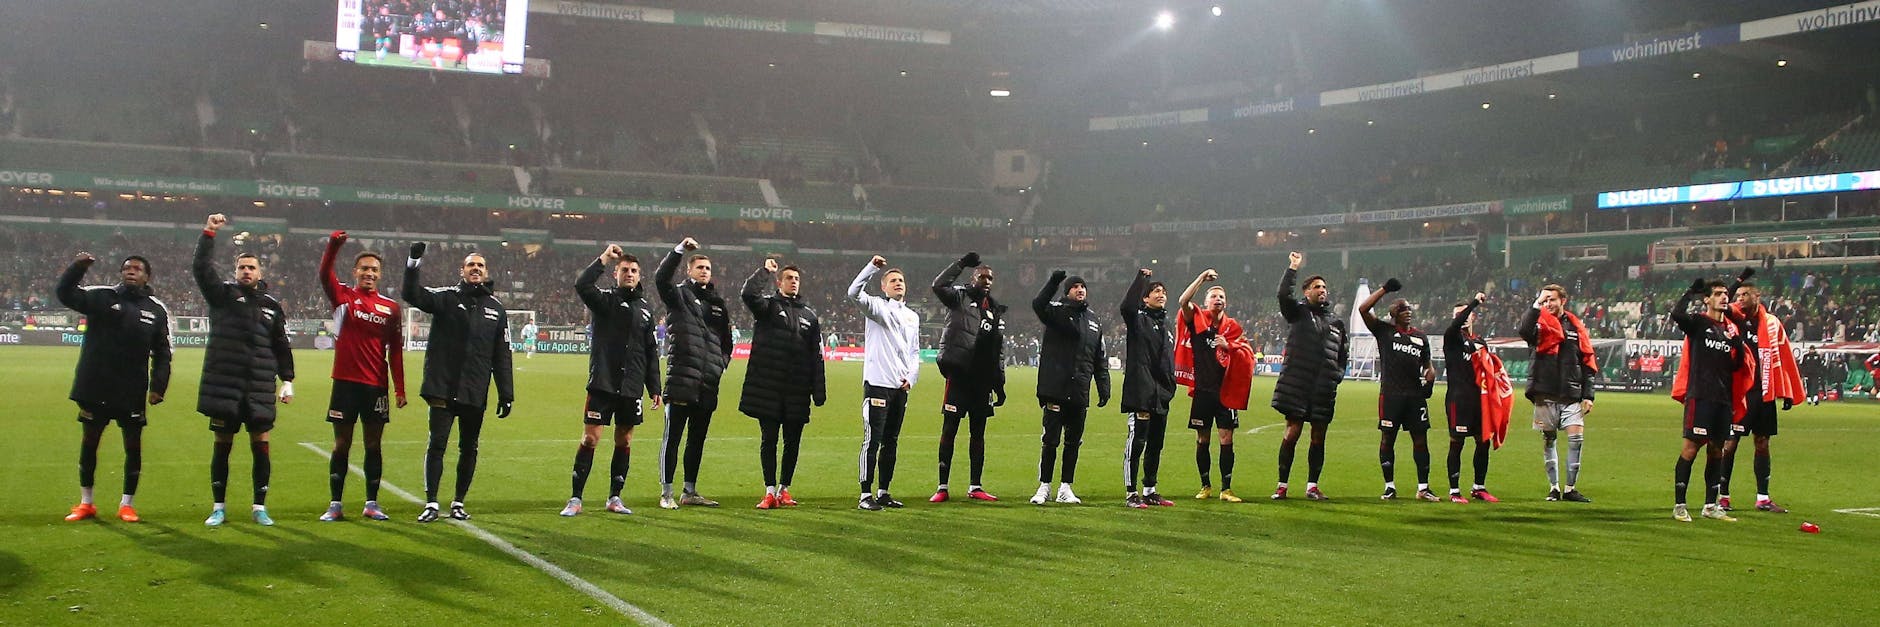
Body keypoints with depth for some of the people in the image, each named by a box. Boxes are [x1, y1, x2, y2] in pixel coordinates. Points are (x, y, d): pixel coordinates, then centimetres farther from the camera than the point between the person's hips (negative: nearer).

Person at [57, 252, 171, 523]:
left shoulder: (157, 309, 3)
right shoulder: (101, 297, 0)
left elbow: (162, 353, 5)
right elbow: (65, 294, -12)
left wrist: (158, 386, -3)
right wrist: (77, 267, -27)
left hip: (133, 391, 0)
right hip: (95, 387, 0)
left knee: (133, 445, 5)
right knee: (89, 442, 10)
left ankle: (127, 504, 18)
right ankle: (85, 503, 24)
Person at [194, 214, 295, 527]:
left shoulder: (271, 305, 10)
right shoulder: (223, 295, 5)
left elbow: (282, 346, 13)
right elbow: (202, 268, -9)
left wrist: (287, 380, 8)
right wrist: (208, 234, -17)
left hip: (260, 388, 1)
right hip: (223, 386, -1)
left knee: (260, 445, 2)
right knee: (222, 445, 5)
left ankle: (260, 507, 11)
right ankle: (219, 507, 15)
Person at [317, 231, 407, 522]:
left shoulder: (390, 307, 6)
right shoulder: (343, 297, 3)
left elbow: (395, 351, 7)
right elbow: (324, 274, -17)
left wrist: (400, 388, 4)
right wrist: (333, 246, -34)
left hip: (376, 386, 1)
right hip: (346, 382, -1)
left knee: (373, 445, 6)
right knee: (341, 445, 4)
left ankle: (371, 503, 14)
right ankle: (335, 505, 11)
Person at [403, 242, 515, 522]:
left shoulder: (496, 308, 10)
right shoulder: (446, 297, 3)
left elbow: (502, 356, 11)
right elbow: (413, 295, -14)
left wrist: (506, 394, 8)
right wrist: (413, 264, -27)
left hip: (476, 394, 3)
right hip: (443, 388, -3)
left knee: (469, 448, 8)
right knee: (437, 444, -4)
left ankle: (458, 503, 19)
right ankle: (431, 504, 2)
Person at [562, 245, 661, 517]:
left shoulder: (645, 308, 13)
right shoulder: (605, 299, 0)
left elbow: (651, 351, 16)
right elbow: (582, 285, -23)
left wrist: (654, 388, 13)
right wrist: (604, 259, -18)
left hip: (632, 387, 4)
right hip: (602, 384, -4)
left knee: (624, 441, 9)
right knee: (590, 438, -6)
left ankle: (614, 497, 19)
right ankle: (575, 499, 0)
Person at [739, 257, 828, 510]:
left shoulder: (809, 315, 15)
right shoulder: (768, 306, 5)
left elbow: (816, 356, 13)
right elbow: (749, 294, -19)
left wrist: (819, 391, 7)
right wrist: (765, 270, -7)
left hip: (797, 391, 3)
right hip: (768, 389, -3)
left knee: (793, 441, 6)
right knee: (769, 439, -1)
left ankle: (784, 489, 18)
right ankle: (770, 491, 4)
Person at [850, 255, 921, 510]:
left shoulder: (912, 316, 18)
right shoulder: (877, 307, 0)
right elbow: (854, 292, -19)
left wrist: (911, 377, 5)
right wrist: (873, 267, -25)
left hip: (901, 386, 6)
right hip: (877, 383, -6)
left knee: (891, 441, 11)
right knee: (872, 440, -8)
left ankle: (883, 492, 18)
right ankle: (866, 495, -5)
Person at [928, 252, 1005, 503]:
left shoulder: (996, 310, 15)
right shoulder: (960, 297, 1)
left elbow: (1000, 351, 17)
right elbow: (938, 286, -20)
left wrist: (1000, 384, 14)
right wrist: (961, 264, -19)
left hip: (983, 380, 5)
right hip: (959, 376, -5)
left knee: (978, 433, 9)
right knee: (949, 430, -2)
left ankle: (975, 487, 16)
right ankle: (942, 487, 1)